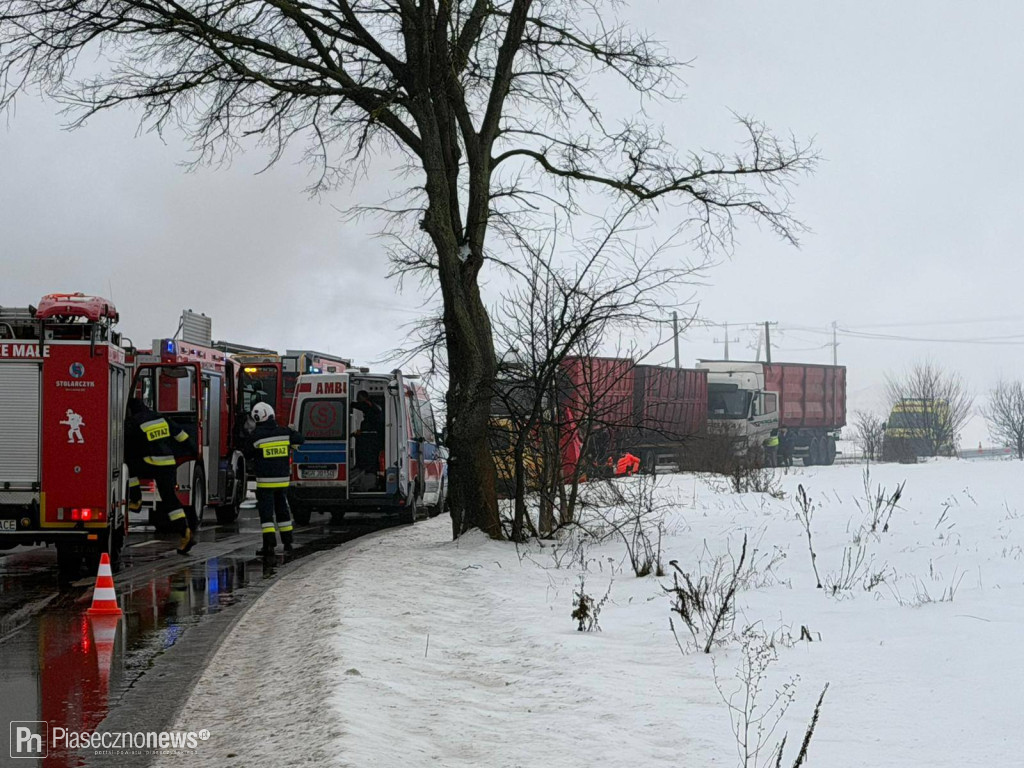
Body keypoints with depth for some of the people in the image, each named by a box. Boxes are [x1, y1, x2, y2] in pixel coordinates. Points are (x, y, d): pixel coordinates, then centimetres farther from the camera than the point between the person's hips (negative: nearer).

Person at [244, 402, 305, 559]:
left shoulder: (255, 436, -13)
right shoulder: (284, 432, -3)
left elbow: (247, 453, -1)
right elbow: (299, 439, 13)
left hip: (265, 481, -4)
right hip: (283, 480, 4)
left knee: (266, 512, -2)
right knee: (282, 510, 18)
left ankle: (270, 545, -12)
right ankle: (287, 542, 27)